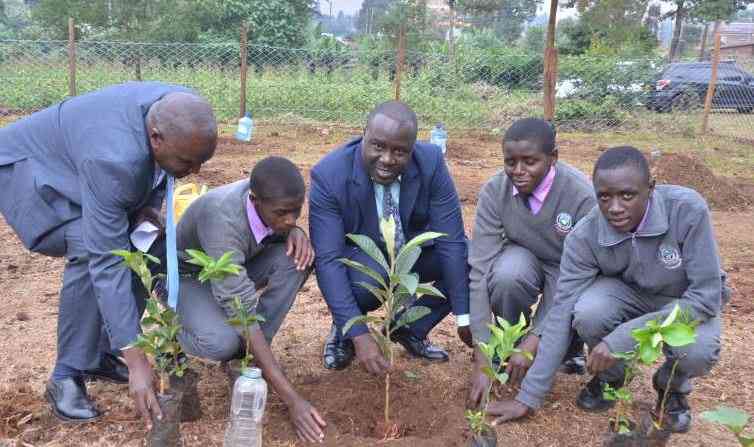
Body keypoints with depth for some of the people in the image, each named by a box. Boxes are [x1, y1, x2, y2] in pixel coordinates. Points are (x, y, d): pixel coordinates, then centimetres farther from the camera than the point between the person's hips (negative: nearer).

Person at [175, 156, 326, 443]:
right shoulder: (222, 219, -41)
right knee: (222, 343, -36)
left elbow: (282, 229, 3)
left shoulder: (274, 199, -23)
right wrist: (292, 399, -45)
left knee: (296, 257, -23)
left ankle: (247, 353, -9)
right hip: (185, 275, -6)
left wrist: (295, 231, -26)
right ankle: (174, 335, 2)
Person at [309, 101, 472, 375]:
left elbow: (451, 241, -20)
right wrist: (359, 335, -38)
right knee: (368, 278, -36)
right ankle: (343, 329, -1)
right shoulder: (328, 175, -28)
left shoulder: (431, 162, -22)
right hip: (359, 257, -3)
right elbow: (328, 260, -31)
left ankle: (411, 329, 2)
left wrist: (464, 318, -21)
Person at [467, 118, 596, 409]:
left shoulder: (581, 196, -28)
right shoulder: (494, 192, -23)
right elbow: (480, 271, -27)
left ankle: (570, 343, 7)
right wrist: (482, 359, -32)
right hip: (523, 258, 1)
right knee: (506, 274, -35)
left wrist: (534, 342, -33)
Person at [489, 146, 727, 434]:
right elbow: (562, 314, -24)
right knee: (587, 314, -30)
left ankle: (672, 385, 6)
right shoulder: (584, 236, -26)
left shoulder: (687, 209, -33)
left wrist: (619, 340, -35)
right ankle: (609, 375, 4)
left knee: (698, 352, -32)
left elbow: (707, 295, -29)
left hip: (689, 300, -1)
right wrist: (529, 397, -25)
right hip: (628, 292, 1)